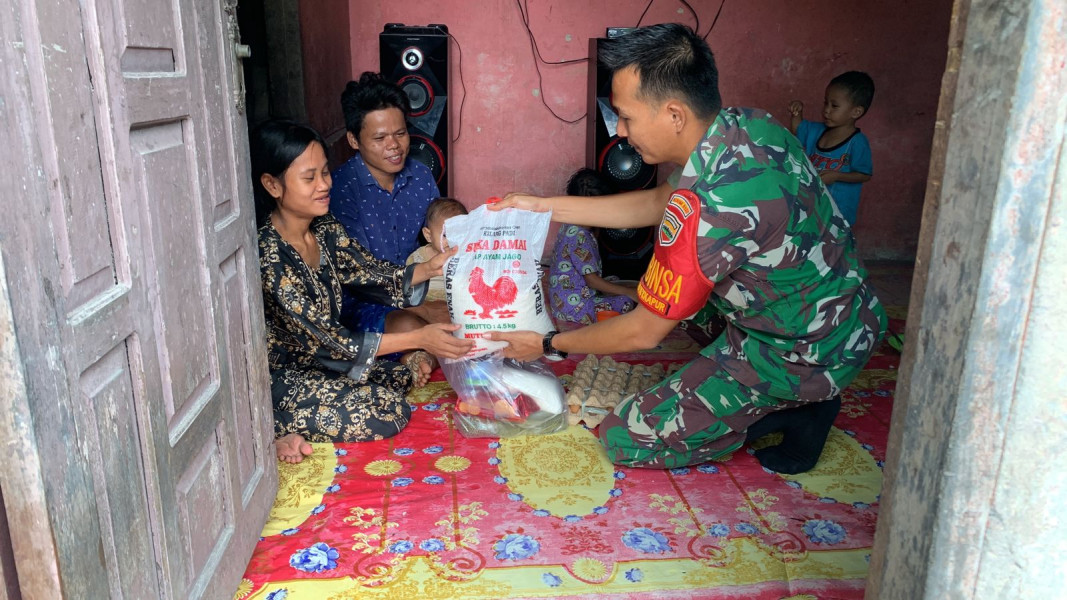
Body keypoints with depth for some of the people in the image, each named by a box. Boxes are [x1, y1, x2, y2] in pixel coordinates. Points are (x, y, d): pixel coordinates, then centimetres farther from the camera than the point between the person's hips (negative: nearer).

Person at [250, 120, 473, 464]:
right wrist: (418, 338, -31)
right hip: (281, 375, -8)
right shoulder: (269, 254, -29)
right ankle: (276, 428, -5)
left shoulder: (325, 230, -4)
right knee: (389, 413, -15)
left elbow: (377, 276, 1)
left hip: (320, 359, 8)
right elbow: (325, 340, -29)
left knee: (409, 376, 6)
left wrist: (432, 267, -18)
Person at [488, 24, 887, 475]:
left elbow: (644, 333, -18)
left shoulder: (706, 208, -32)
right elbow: (658, 202, 10)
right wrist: (542, 206, 10)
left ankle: (793, 408, 3)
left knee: (625, 438, -4)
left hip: (807, 357, -8)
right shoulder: (748, 125, -6)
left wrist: (547, 345, -2)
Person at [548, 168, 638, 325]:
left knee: (615, 281, 21)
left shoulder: (572, 228, 7)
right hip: (572, 305, -10)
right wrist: (629, 292, -15)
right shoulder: (578, 236, -23)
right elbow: (593, 281, -20)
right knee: (626, 303, -11)